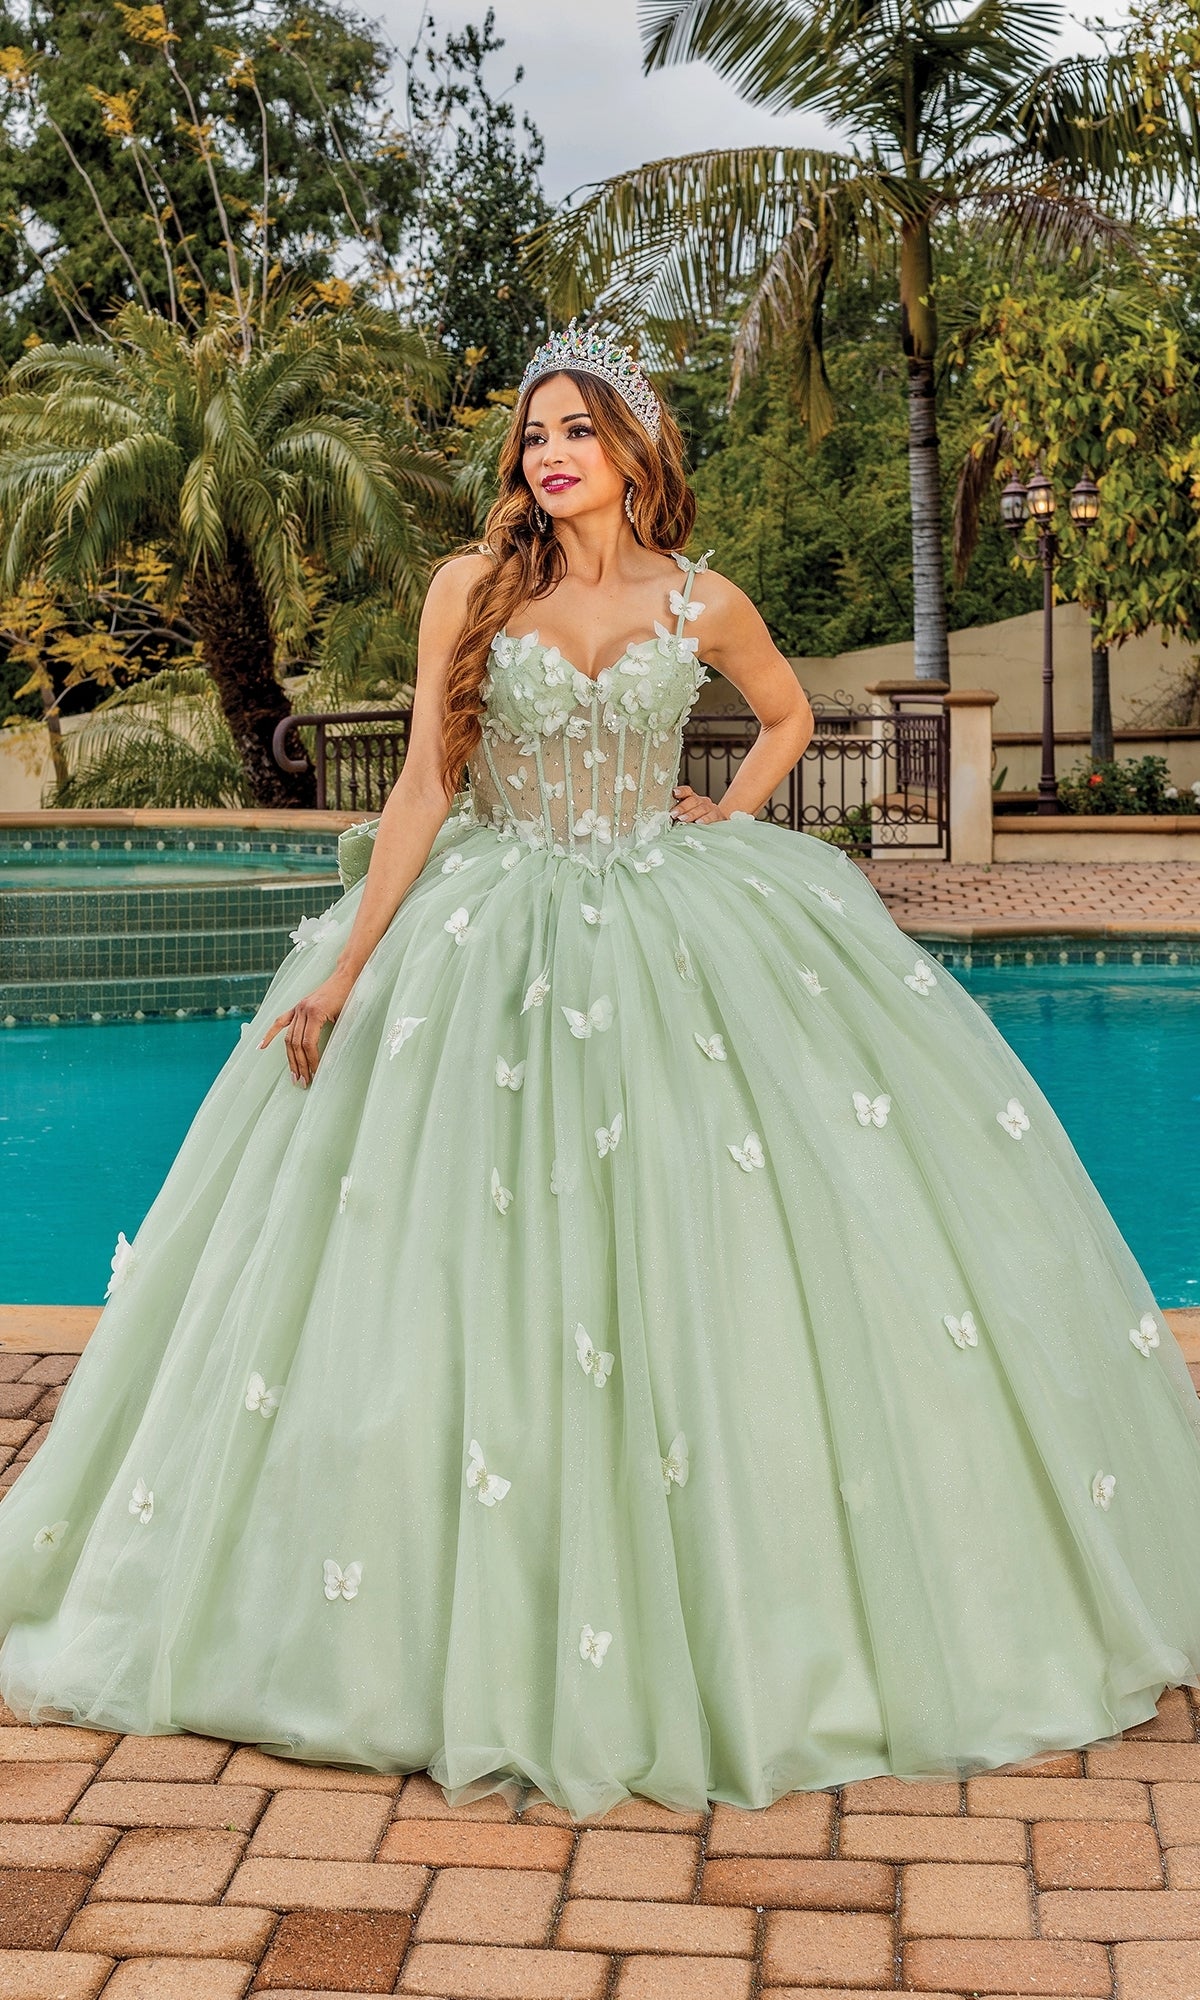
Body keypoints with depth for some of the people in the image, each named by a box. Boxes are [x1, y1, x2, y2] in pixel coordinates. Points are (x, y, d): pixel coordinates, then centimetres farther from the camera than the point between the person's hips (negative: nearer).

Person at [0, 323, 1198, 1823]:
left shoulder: (702, 604, 4)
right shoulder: (472, 588, 1)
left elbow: (789, 715, 24)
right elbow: (425, 788, -2)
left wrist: (730, 811, 6)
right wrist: (341, 975, -7)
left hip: (673, 937, 1)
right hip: (493, 939, -1)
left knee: (706, 1268, -1)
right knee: (481, 1275, -1)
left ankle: (738, 1622, 16)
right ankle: (497, 1634, 14)